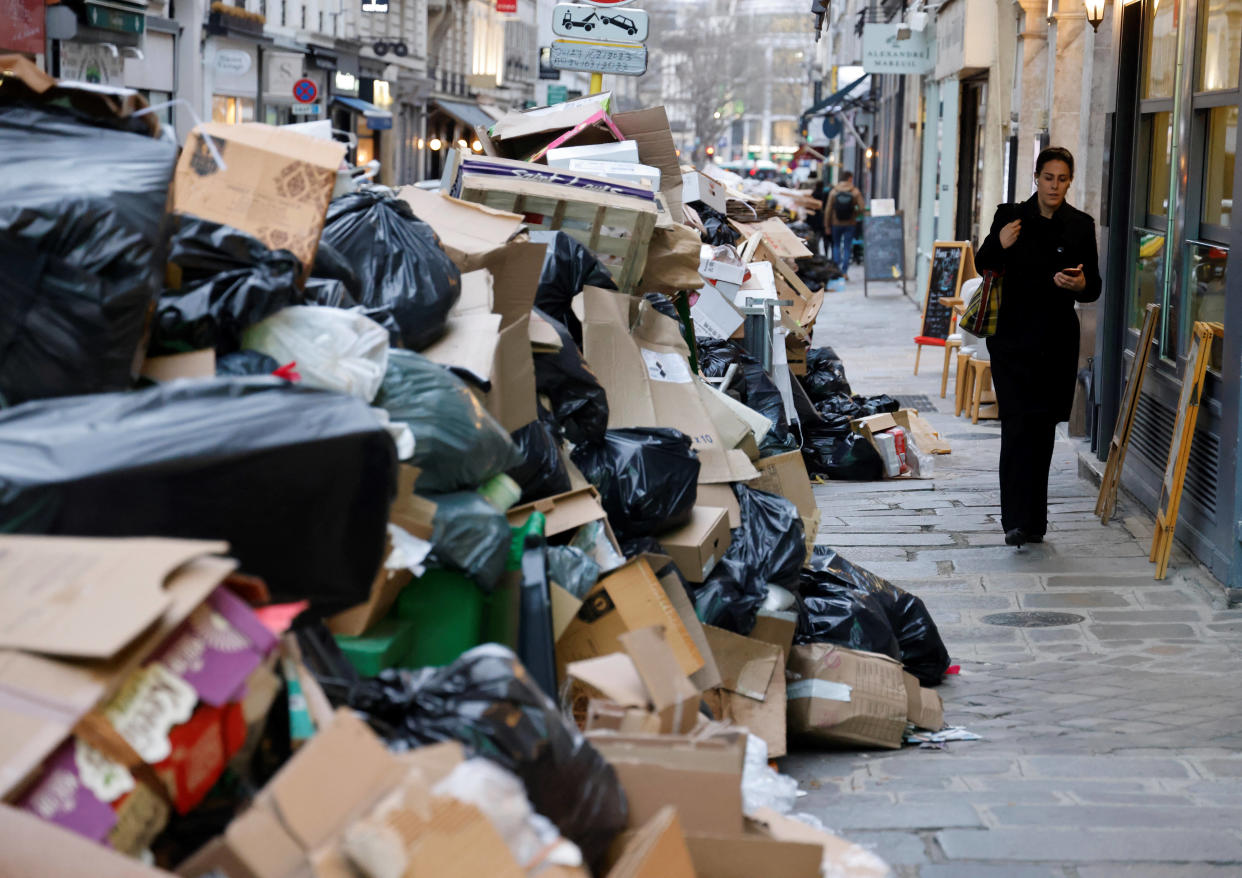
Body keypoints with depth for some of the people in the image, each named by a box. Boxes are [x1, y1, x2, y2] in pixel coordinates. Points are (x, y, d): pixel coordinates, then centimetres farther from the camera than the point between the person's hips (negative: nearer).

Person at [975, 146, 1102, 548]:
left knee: (1043, 427, 8)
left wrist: (1080, 284, -18)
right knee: (1018, 425, -11)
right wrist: (999, 245, -15)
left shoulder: (1081, 225, 4)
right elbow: (984, 267, 6)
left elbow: (1094, 286, 5)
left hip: (1056, 341, 2)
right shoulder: (1010, 216, 0)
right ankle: (1017, 521, -14)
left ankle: (1034, 521, 17)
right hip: (1013, 337, -2)